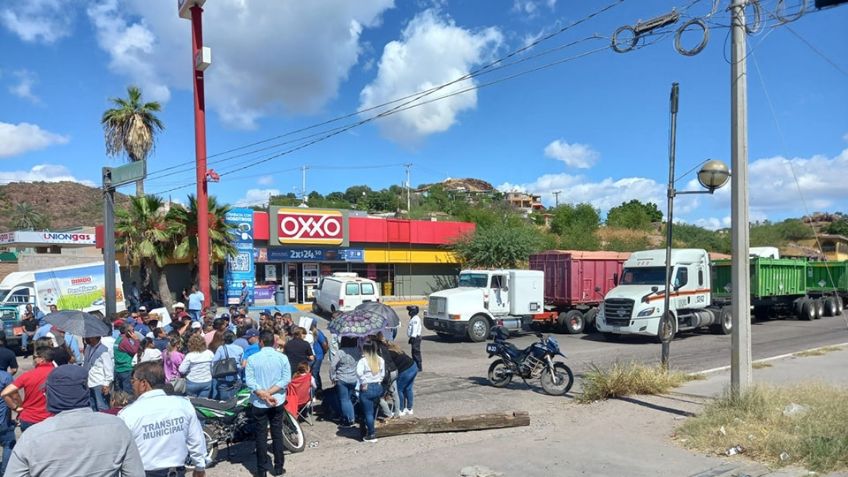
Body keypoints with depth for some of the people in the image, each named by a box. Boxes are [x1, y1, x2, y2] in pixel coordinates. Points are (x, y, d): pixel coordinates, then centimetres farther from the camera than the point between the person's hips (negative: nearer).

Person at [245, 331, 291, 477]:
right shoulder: (283, 358, -5)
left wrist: (263, 394, -17)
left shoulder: (252, 359, -8)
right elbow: (286, 379, -11)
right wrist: (270, 392, -12)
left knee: (261, 435, 7)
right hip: (277, 402, 1)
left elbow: (249, 380, -15)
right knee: (277, 434, 12)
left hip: (258, 403, -1)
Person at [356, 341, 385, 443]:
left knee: (368, 413, 4)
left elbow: (359, 373, -29)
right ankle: (370, 429, 37)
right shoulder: (381, 360, 3)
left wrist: (363, 383, -17)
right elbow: (383, 374, 10)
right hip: (378, 387, 6)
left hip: (367, 389, -6)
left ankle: (371, 435, 9)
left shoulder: (363, 361, -14)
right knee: (373, 411, 23)